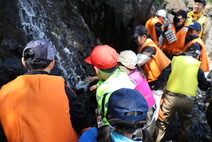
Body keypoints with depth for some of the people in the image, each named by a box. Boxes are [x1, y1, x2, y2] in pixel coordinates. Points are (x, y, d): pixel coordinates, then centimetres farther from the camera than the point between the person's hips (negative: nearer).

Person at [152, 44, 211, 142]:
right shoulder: (197, 67, 1)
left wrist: (155, 89, 1)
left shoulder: (175, 60, 4)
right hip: (187, 100, 0)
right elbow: (204, 86, 8)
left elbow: (163, 77, -2)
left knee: (162, 121, 15)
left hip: (170, 96, 1)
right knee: (185, 123, 24)